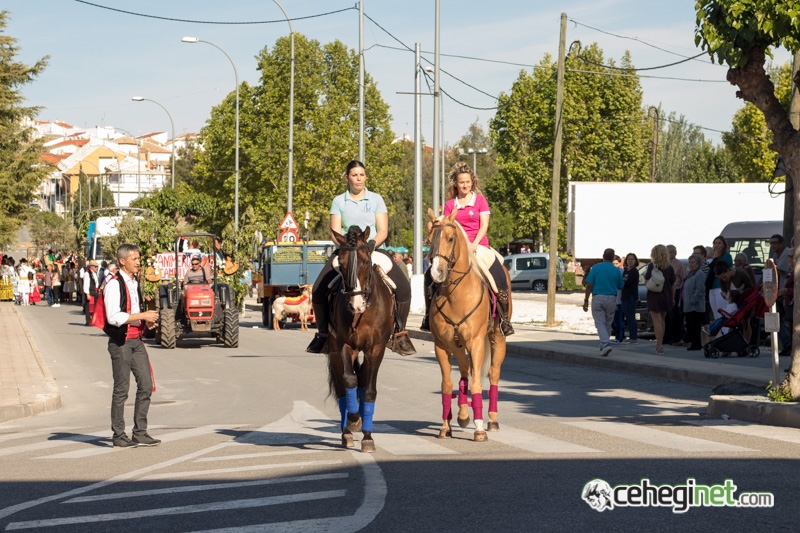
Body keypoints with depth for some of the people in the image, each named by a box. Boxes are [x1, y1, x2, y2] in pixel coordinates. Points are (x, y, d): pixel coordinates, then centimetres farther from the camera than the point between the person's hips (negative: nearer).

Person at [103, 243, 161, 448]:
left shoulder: (134, 283, 15)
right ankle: (119, 436, 7)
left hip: (136, 340, 8)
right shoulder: (114, 285, -13)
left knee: (146, 385, 5)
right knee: (121, 389, -1)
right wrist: (142, 316, -17)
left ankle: (140, 432, 14)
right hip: (120, 342, -8)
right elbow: (114, 317, -21)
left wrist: (147, 321, 7)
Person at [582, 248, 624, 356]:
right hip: (611, 299, 2)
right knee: (608, 324, 14)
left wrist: (586, 300, -1)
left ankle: (606, 344, -23)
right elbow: (620, 287, 12)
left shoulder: (596, 268, -3)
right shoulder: (616, 271, 2)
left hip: (598, 298, -2)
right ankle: (603, 346, 22)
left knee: (600, 323, -5)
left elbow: (589, 285, -6)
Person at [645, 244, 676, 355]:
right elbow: (673, 284, 7)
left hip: (654, 296, -5)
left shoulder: (652, 266, -9)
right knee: (662, 320, 19)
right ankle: (660, 344, 26)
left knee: (657, 321, -6)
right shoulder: (669, 267, 4)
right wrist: (672, 298, 14)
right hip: (666, 296, 5)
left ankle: (659, 346, -14)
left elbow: (647, 279, -12)